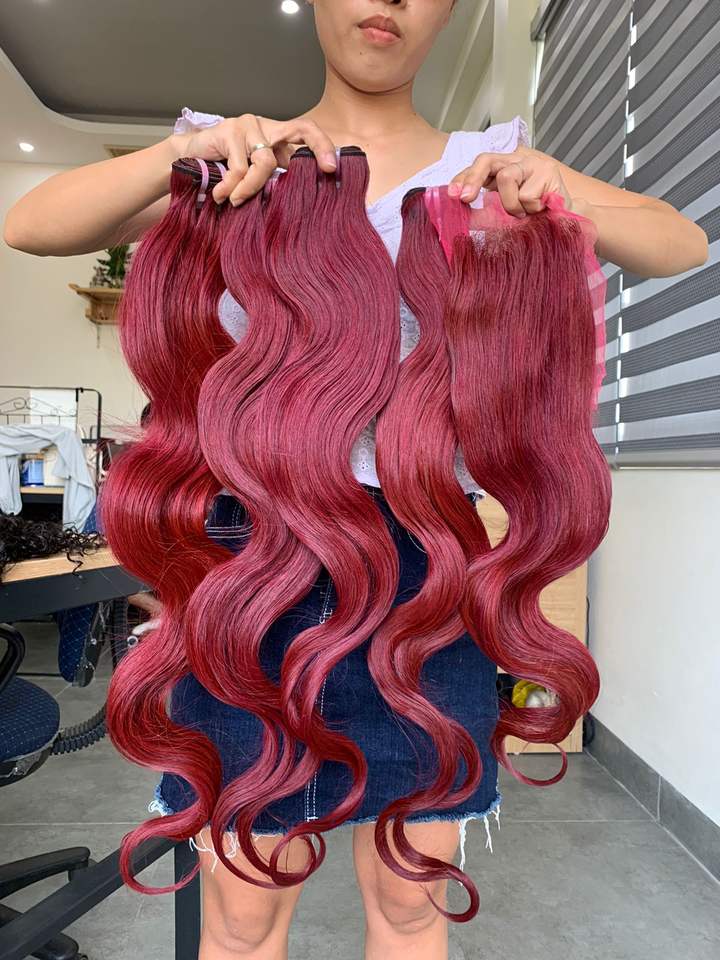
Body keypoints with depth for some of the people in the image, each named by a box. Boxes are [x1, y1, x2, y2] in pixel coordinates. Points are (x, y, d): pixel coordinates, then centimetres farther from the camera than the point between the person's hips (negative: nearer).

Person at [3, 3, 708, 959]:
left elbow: (684, 244, 8)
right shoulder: (238, 158, 8)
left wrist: (563, 197, -13)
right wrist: (180, 154, -17)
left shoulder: (486, 165, 10)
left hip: (424, 552, 1)